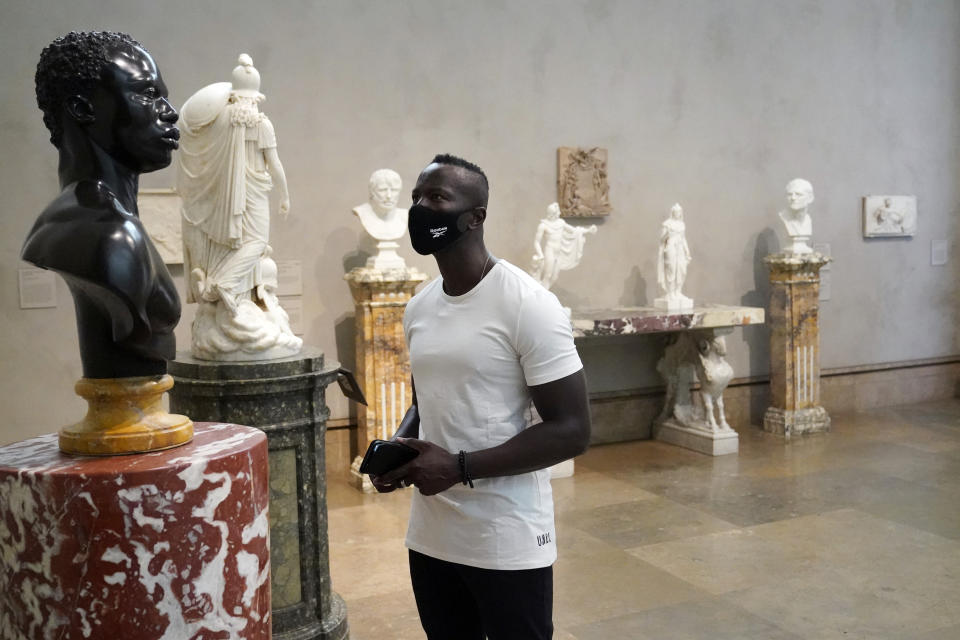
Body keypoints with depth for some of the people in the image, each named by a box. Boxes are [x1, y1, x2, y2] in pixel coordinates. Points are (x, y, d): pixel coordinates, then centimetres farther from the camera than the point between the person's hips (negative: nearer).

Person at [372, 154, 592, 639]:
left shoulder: (528, 305, -15)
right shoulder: (418, 308, 7)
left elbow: (572, 431, -16)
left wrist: (460, 467, -21)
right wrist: (396, 452, -2)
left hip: (507, 544, -6)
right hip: (430, 537, 6)